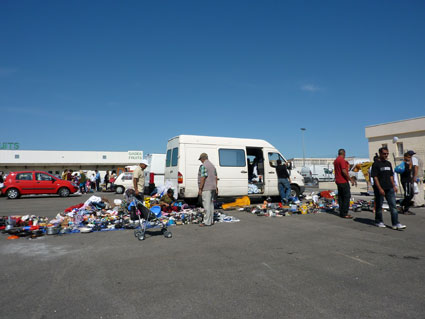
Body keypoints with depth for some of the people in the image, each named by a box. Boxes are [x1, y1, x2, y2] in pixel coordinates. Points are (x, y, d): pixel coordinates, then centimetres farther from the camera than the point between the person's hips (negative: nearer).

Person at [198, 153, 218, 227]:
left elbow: (203, 178, -19)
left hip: (206, 188, -9)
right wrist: (216, 188, 18)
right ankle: (211, 220, 20)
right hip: (212, 188, 9)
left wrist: (200, 189, -16)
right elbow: (215, 177, 15)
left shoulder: (203, 166, -12)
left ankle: (207, 222, -4)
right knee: (211, 204, 14)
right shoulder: (212, 165, 15)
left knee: (207, 205, -6)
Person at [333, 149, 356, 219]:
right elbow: (344, 171, -22)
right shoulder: (342, 160, -14)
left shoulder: (335, 160, 14)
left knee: (340, 197, 11)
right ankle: (344, 213, -6)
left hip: (338, 181, 9)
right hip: (343, 181, -9)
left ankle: (341, 212, 14)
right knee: (347, 196, -5)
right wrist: (350, 179, -17)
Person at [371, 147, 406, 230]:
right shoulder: (376, 164, -8)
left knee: (393, 206, 1)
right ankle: (379, 222, 20)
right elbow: (375, 177, -13)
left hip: (389, 188, 6)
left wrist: (394, 186, 15)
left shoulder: (388, 163, 13)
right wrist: (380, 189, -18)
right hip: (380, 189, -6)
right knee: (379, 206, 5)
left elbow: (391, 176, 21)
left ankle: (395, 224, 2)